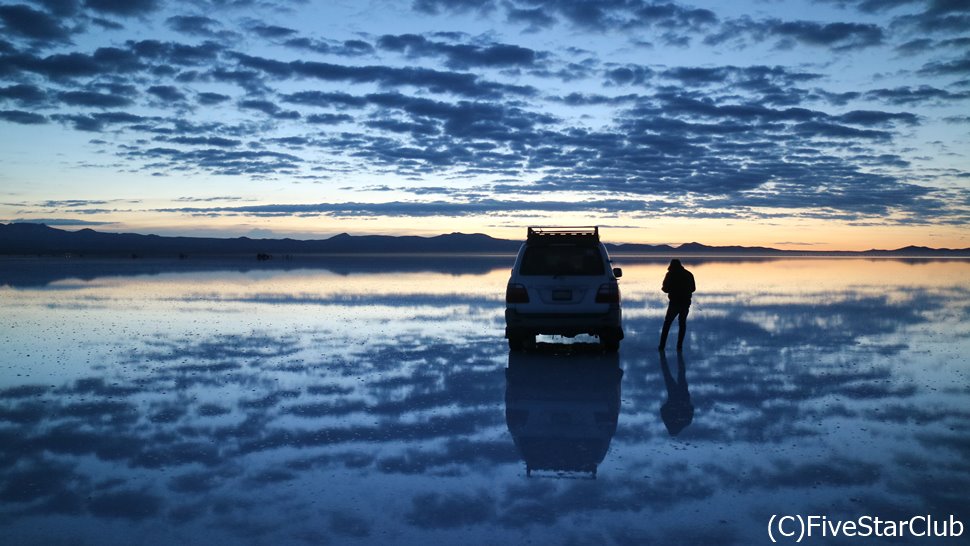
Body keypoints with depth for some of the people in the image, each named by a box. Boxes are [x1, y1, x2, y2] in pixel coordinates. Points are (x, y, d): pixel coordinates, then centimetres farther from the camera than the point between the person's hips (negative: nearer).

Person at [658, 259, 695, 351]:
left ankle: (662, 346, 6)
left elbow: (666, 289, -10)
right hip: (686, 303, 3)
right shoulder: (688, 274, 5)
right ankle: (679, 346, 8)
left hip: (674, 303, -3)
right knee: (682, 324, 14)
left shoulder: (670, 274, -6)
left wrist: (662, 288, 13)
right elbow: (693, 288, 10)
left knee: (667, 324, 8)